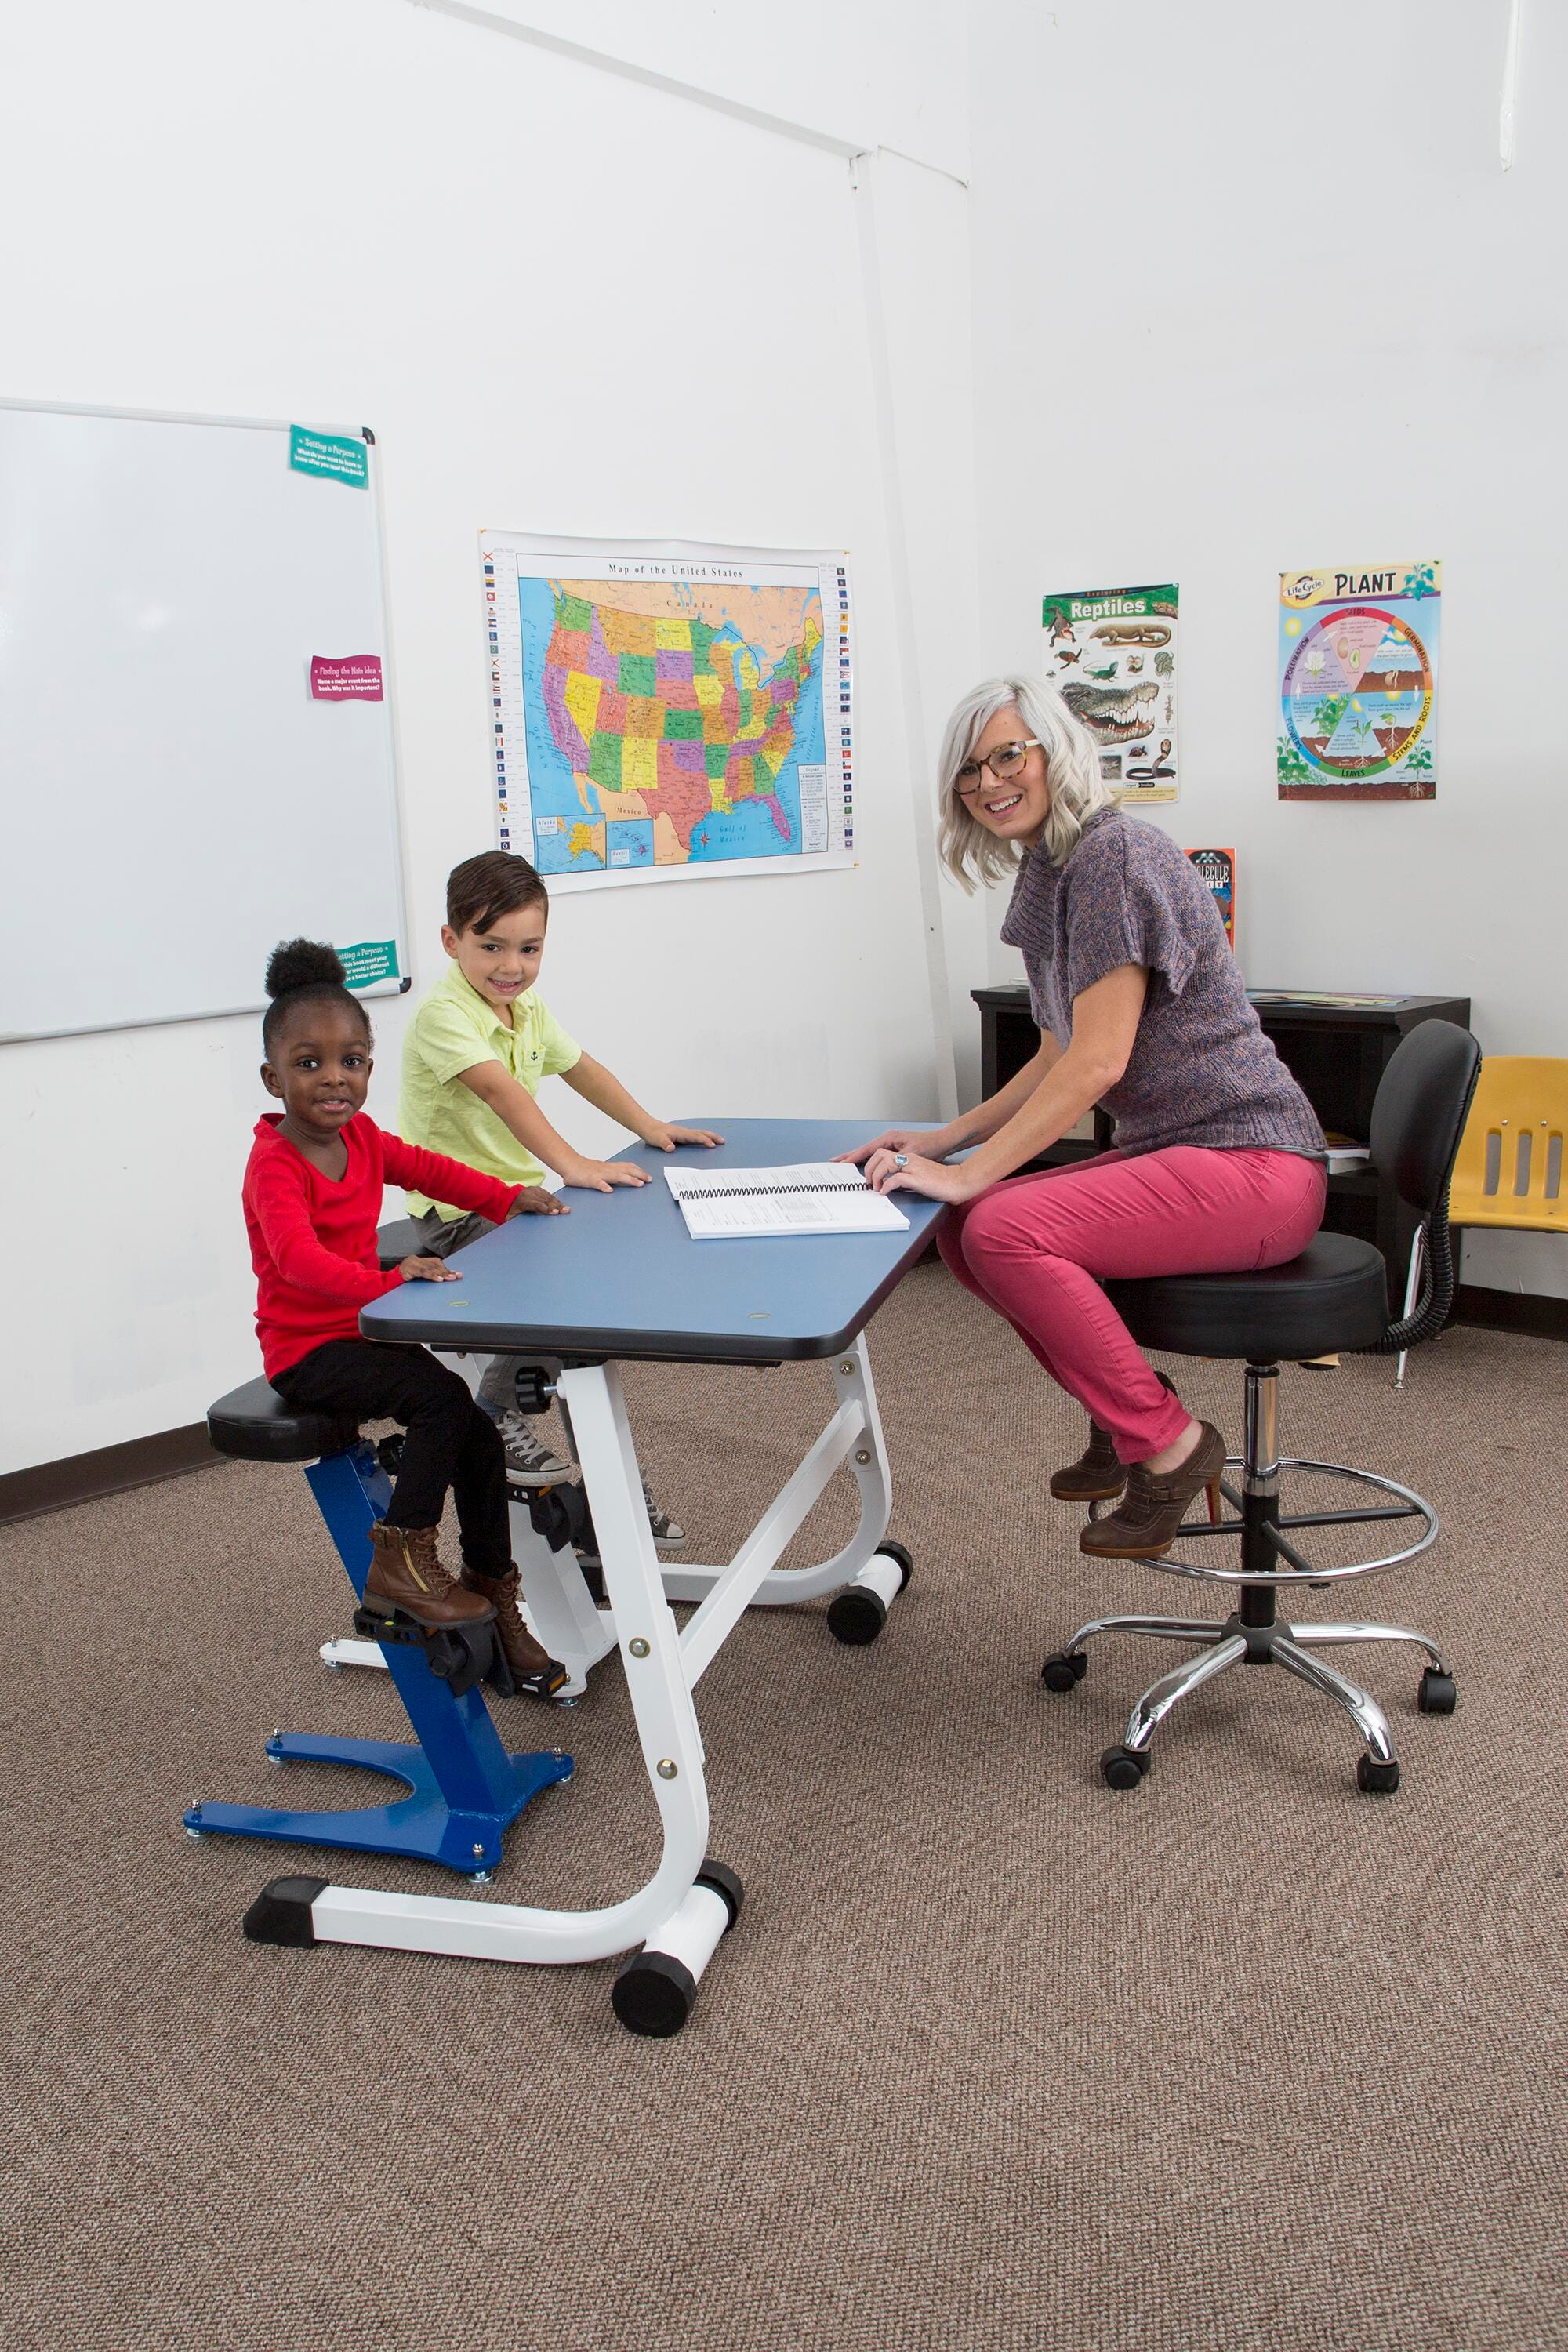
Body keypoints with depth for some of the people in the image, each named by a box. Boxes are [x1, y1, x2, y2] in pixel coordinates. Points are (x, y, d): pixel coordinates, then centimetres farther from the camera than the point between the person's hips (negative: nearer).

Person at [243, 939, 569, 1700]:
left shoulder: (362, 1138, 5)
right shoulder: (274, 1165, -20)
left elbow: (425, 1167, 18)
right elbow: (298, 1256, -35)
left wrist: (508, 1197, 5)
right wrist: (387, 1281, -50)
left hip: (367, 1330, 8)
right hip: (307, 1349, -8)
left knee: (479, 1436, 1)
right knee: (443, 1398, -27)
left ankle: (493, 1600, 15)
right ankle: (398, 1562, -14)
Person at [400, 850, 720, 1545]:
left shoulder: (528, 1007, 9)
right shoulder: (443, 1015, -20)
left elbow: (580, 1067, 23)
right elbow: (504, 1092, -33)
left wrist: (650, 1128, 19)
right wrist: (573, 1165, -41)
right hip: (456, 1210, -8)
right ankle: (494, 1414, -5)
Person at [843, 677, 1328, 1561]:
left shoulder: (1114, 851, -16)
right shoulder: (1047, 877, 14)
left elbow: (1100, 1060, -22)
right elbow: (1056, 1060, 18)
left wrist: (970, 1173, -20)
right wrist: (944, 1141, 9)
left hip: (1254, 1164, -10)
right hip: (1172, 1154, 10)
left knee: (1004, 1229, -24)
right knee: (962, 1233, 6)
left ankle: (1166, 1440, -8)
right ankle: (1125, 1405, 15)